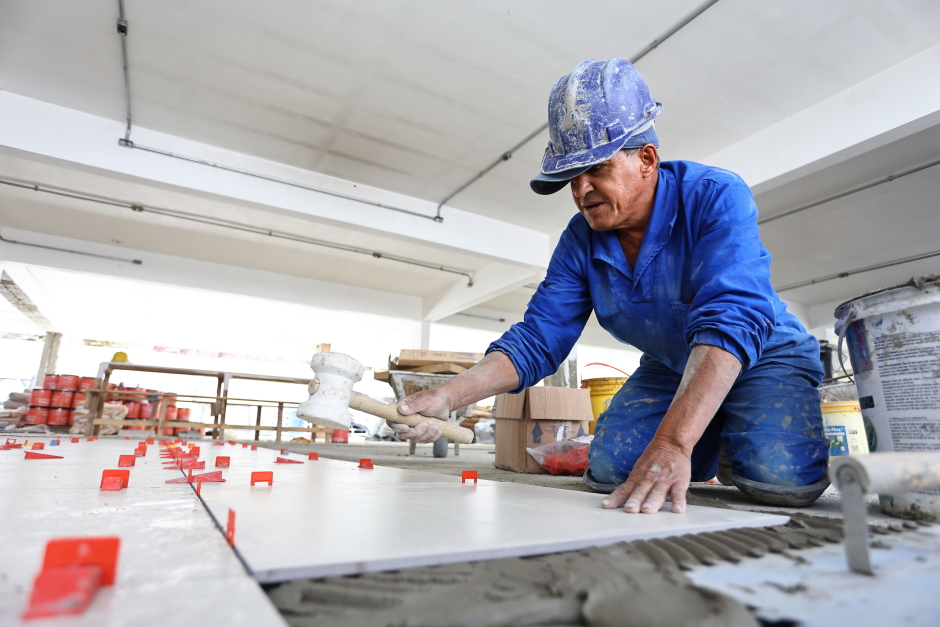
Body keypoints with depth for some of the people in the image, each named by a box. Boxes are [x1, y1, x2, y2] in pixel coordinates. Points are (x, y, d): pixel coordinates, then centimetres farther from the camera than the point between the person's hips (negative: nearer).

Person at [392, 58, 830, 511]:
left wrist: (673, 442, -50)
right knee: (608, 471, -14)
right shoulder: (581, 241, -11)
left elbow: (731, 320, -38)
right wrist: (448, 396, -28)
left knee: (779, 477, -29)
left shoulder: (716, 198, -25)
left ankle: (737, 439, 8)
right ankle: (712, 435, 15)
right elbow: (537, 338, -14)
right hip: (668, 369, 4)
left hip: (764, 355, -3)